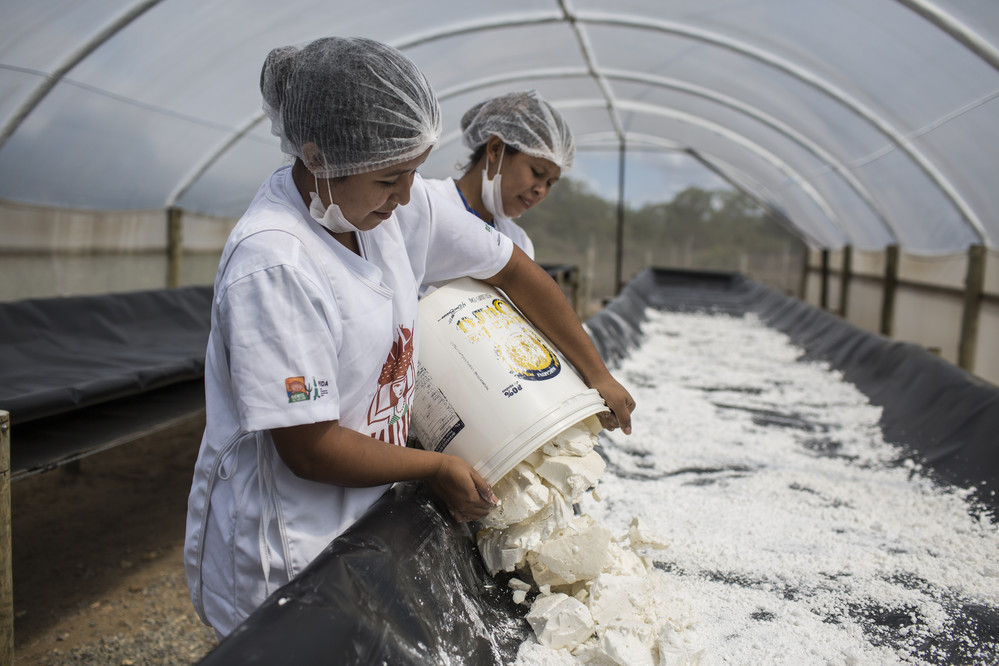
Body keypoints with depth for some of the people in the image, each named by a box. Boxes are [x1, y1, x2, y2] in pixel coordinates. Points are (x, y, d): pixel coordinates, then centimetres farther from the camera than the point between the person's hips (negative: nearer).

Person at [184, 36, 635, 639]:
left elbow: (512, 270, 4)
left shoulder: (399, 204, -6)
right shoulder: (272, 264, -28)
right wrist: (436, 467, -11)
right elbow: (310, 449, -24)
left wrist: (598, 375, 9)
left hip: (364, 518, 7)